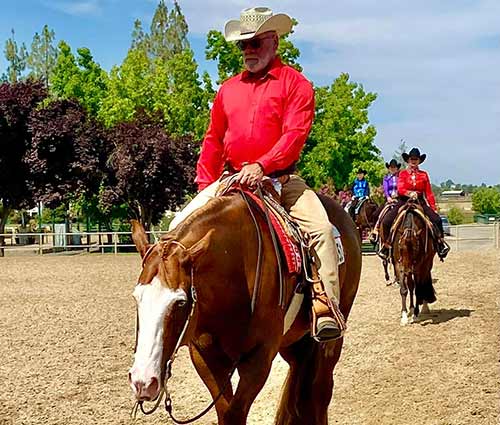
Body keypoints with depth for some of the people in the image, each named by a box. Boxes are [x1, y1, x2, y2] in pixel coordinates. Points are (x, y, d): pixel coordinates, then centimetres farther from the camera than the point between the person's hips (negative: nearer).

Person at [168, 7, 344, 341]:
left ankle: (327, 310, -25)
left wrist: (261, 166, -27)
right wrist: (205, 187, 8)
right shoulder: (228, 89, 15)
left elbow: (294, 135, -13)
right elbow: (213, 142, 18)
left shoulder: (295, 84, 1)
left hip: (280, 179, -4)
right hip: (231, 181, 4)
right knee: (182, 225, -10)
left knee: (322, 228, -27)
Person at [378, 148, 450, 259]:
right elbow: (400, 189, -7)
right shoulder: (403, 173, 7)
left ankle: (441, 242, -3)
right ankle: (385, 245, -3)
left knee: (436, 219, -20)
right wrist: (410, 193, -27)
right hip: (403, 201, -1)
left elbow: (429, 193, 8)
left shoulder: (424, 175, 10)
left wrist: (434, 208, 0)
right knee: (386, 221, -19)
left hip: (420, 202, 1)